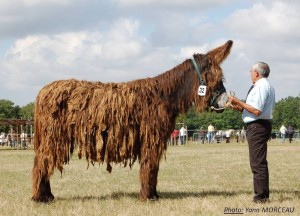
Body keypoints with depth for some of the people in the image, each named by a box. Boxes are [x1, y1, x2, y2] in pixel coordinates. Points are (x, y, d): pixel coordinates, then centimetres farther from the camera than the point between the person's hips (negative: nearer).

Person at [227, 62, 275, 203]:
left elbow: (256, 111, -22)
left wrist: (239, 102, -15)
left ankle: (261, 197, -6)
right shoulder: (266, 86, 17)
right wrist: (239, 107, 12)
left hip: (257, 127, -11)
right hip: (260, 126, 11)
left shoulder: (261, 86, -14)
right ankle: (263, 195, 23)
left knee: (257, 163, -8)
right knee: (260, 162, 16)